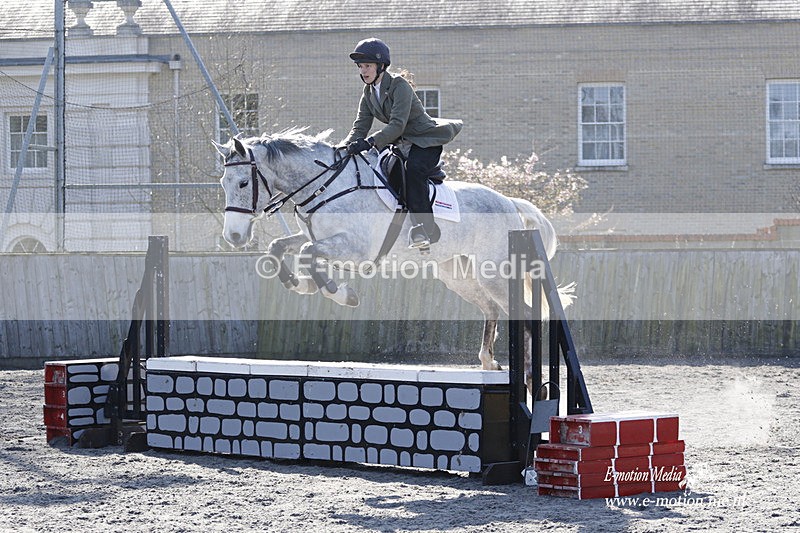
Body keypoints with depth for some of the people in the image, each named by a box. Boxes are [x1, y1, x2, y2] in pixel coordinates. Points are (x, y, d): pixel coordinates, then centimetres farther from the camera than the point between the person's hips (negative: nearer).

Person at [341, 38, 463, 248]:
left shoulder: (399, 85, -20)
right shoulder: (368, 93, 5)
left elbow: (397, 125, -30)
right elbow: (360, 127, 1)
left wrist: (369, 142, -42)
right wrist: (344, 148, -19)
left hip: (427, 140, -10)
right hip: (401, 143, 10)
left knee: (413, 169, -34)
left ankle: (426, 228, -35)